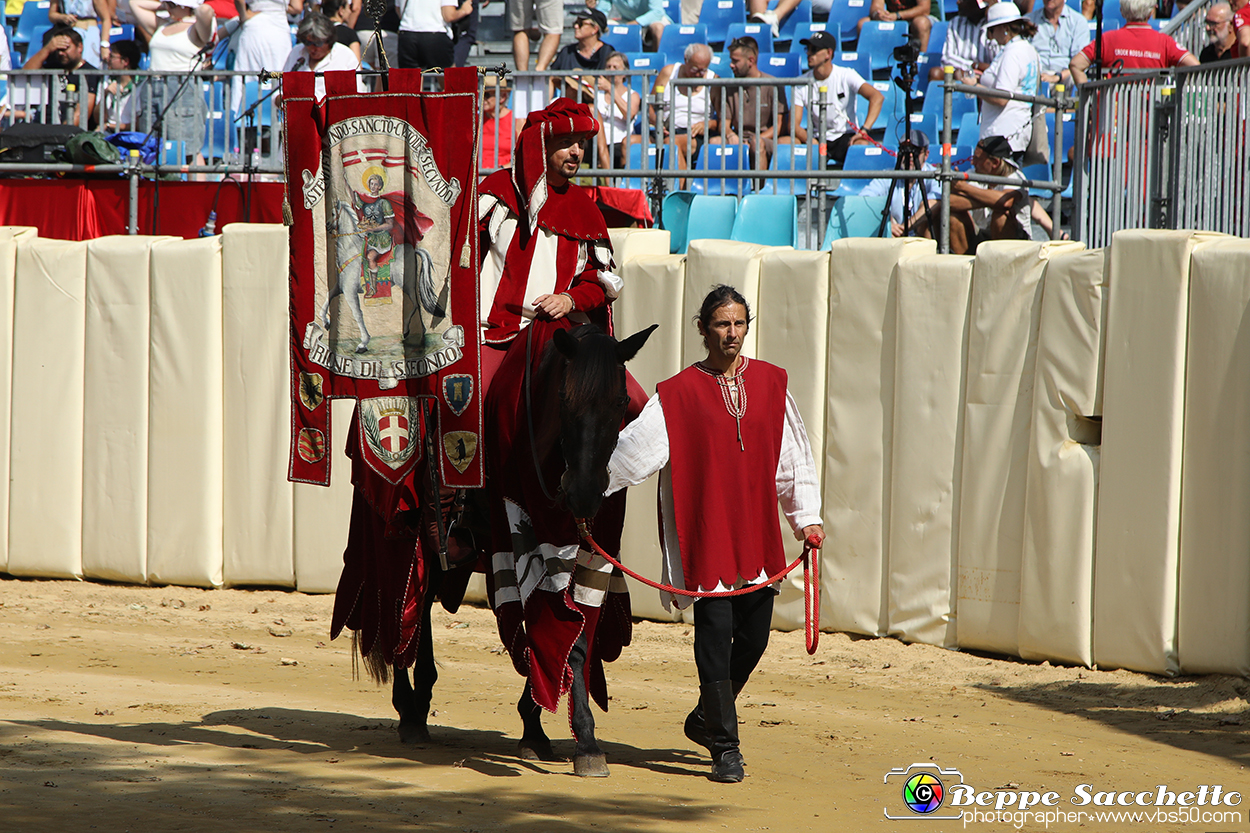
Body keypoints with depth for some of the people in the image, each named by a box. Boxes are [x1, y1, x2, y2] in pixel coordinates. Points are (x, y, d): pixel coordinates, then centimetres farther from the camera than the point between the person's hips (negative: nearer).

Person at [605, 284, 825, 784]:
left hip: (758, 535, 4)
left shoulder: (770, 383, 8)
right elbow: (635, 445, -5)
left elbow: (793, 453, 13)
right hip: (706, 533, -4)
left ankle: (706, 720, 31)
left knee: (753, 638, 6)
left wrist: (807, 516, 11)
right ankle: (725, 748, -1)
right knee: (715, 635, -8)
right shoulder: (679, 395, -2)